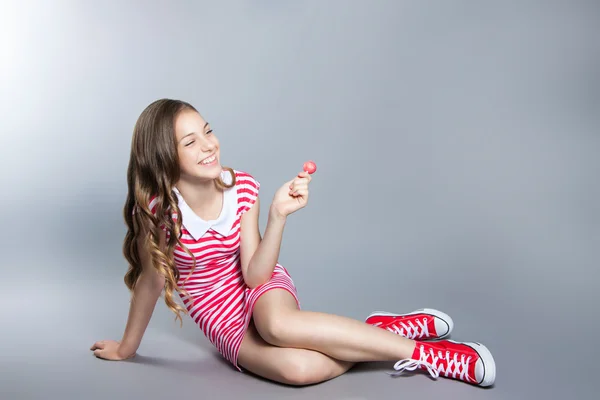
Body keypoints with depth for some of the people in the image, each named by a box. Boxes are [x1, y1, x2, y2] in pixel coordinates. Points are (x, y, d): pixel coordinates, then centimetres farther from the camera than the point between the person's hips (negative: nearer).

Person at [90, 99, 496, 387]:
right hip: (223, 319, -1)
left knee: (279, 325, -39)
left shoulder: (243, 188, -16)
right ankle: (389, 329, -13)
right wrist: (127, 347, 5)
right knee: (299, 367, -33)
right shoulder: (157, 209, -21)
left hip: (261, 286, 1)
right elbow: (151, 281, -6)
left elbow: (254, 275, -18)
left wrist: (278, 214, -31)